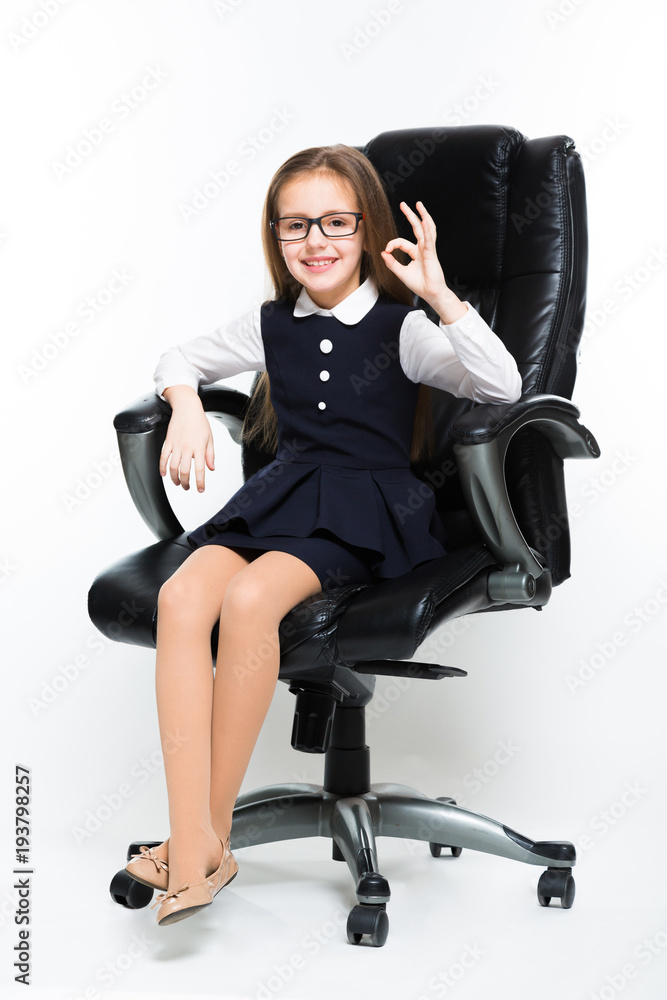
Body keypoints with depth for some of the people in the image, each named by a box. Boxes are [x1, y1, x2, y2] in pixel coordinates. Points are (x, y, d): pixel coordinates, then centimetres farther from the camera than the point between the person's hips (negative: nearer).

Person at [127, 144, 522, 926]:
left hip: (366, 510, -4)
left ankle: (215, 829, -19)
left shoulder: (401, 328, 4)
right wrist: (186, 408, 9)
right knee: (181, 595, -29)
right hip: (278, 498, 4)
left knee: (250, 598, -35)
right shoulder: (271, 327, 17)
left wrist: (439, 293, -16)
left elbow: (503, 385, -9)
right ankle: (192, 852, -30)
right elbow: (179, 359, 32)